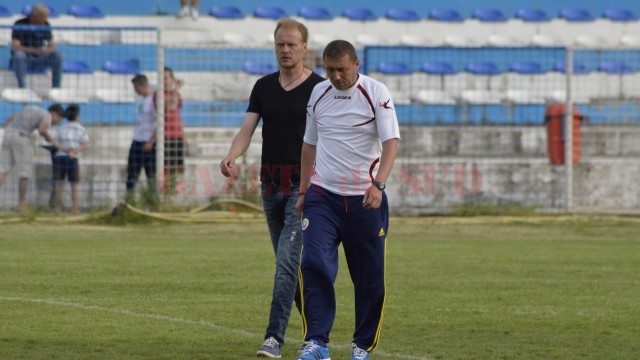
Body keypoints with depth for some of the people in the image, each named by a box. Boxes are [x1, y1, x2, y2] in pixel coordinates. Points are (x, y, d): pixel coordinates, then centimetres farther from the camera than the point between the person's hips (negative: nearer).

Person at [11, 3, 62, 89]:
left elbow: (52, 45, 2)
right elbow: (15, 48, -23)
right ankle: (22, 87, -34)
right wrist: (35, 50, -34)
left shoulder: (45, 25, 0)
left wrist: (48, 50, -24)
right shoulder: (20, 25, -14)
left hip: (39, 58, 4)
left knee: (57, 55, -22)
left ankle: (56, 87, -19)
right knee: (19, 55, -38)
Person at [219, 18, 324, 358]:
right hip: (270, 184, 6)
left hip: (303, 184, -6)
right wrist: (232, 155, -20)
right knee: (290, 264, 13)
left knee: (287, 260, -15)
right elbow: (247, 128, 1)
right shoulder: (264, 87, 9)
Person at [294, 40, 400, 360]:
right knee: (314, 264, -15)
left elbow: (391, 142, -12)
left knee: (369, 276, 1)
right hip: (322, 195, 2)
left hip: (365, 200, -2)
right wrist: (302, 192, 16)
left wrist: (378, 184, -26)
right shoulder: (318, 94, 8)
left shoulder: (376, 93, -5)